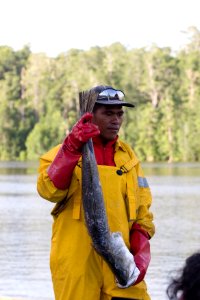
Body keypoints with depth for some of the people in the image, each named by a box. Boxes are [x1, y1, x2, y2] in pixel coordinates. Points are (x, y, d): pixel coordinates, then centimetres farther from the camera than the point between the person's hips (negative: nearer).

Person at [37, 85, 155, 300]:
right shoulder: (65, 153, 3)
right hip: (77, 262, -3)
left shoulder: (128, 156, 14)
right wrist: (72, 147, -28)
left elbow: (142, 214, 13)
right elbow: (49, 190, -17)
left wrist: (140, 258, -1)